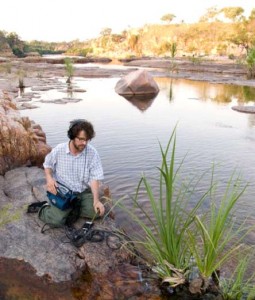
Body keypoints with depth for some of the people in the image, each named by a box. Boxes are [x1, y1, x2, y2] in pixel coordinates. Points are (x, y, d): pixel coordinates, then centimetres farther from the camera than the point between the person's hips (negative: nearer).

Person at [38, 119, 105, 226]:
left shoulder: (92, 153, -12)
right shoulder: (58, 150, -10)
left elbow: (95, 178, -12)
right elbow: (47, 165, 10)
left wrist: (96, 200, -25)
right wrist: (49, 178, -12)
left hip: (83, 192, 2)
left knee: (98, 211, -20)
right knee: (57, 220, -22)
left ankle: (71, 209, 5)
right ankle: (45, 209, 13)